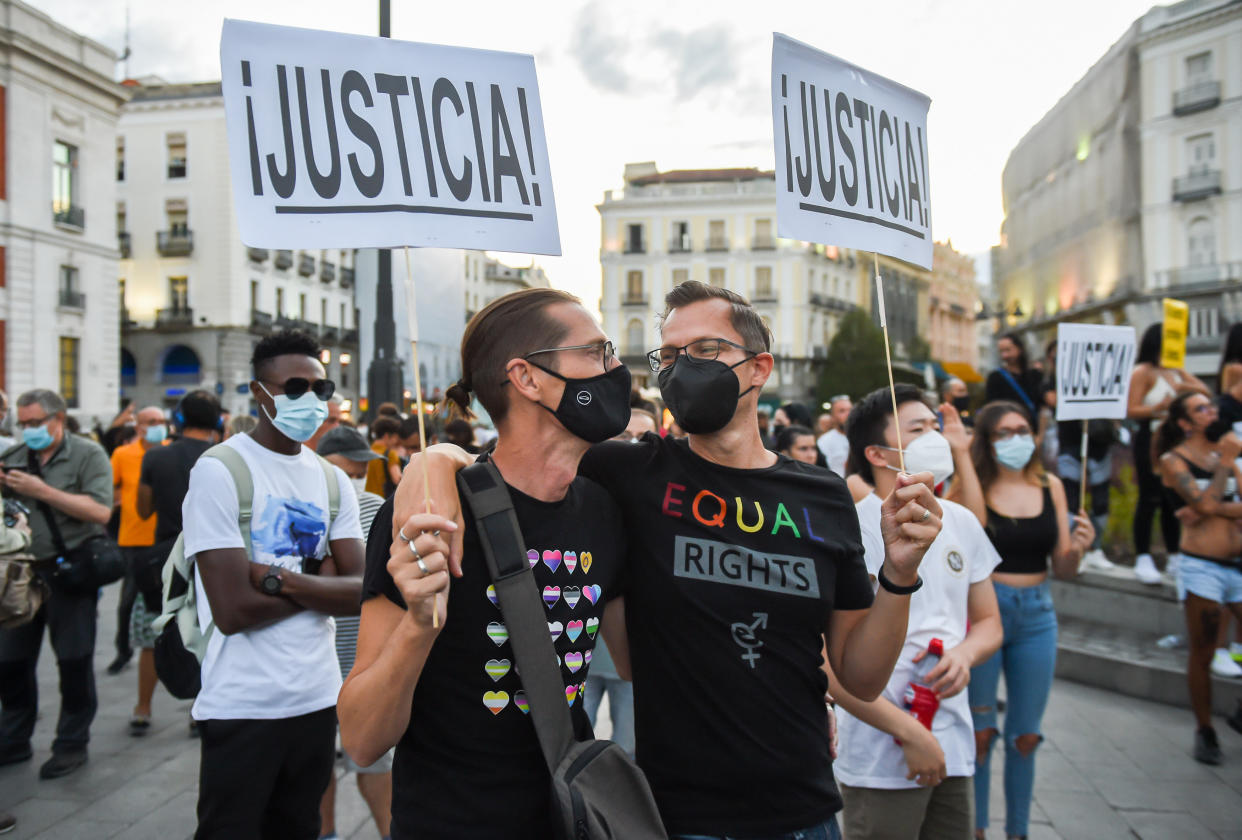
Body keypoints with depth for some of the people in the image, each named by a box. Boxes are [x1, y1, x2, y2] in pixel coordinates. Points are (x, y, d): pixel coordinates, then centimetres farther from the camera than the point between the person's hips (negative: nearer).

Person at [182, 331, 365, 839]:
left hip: (317, 699, 5)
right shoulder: (219, 472, -10)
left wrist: (281, 579, -17)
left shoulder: (333, 481, 7)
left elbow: (362, 592, -4)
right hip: (242, 707, -5)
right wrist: (320, 581, -7)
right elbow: (233, 610, -17)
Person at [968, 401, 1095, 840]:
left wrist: (1077, 549, -14)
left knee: (1025, 736, 14)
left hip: (1037, 615, 4)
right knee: (979, 733, 4)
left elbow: (1063, 570, 7)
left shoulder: (1050, 487, 4)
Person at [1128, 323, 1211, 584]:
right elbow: (1131, 410, -12)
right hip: (1150, 439, -7)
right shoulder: (1143, 372, -5)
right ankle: (1143, 560, -2)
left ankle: (1174, 559, 17)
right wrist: (1157, 408, -27)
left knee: (1173, 500, 9)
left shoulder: (1176, 371, 17)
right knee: (1150, 499, -7)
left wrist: (1187, 386, -5)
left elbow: (1206, 391, 12)